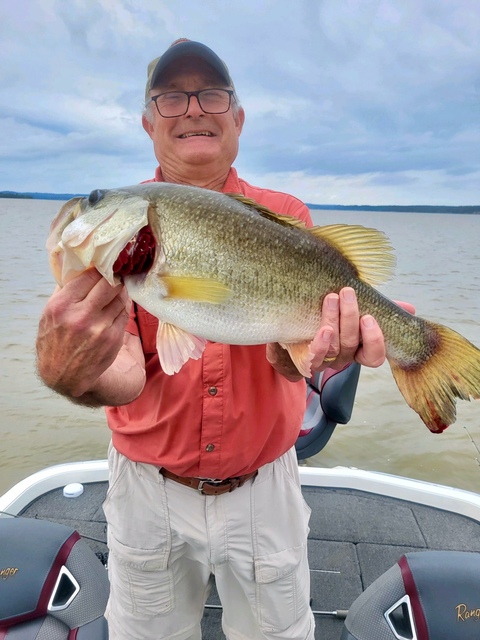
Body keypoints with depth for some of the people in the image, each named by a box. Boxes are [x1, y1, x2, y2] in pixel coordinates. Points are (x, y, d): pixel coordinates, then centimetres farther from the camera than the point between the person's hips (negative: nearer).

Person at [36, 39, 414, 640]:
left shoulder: (285, 215, -5)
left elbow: (289, 342, -18)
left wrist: (300, 347, -41)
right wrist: (75, 374, -41)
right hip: (149, 491, 0)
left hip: (266, 485, 1)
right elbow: (127, 374, -18)